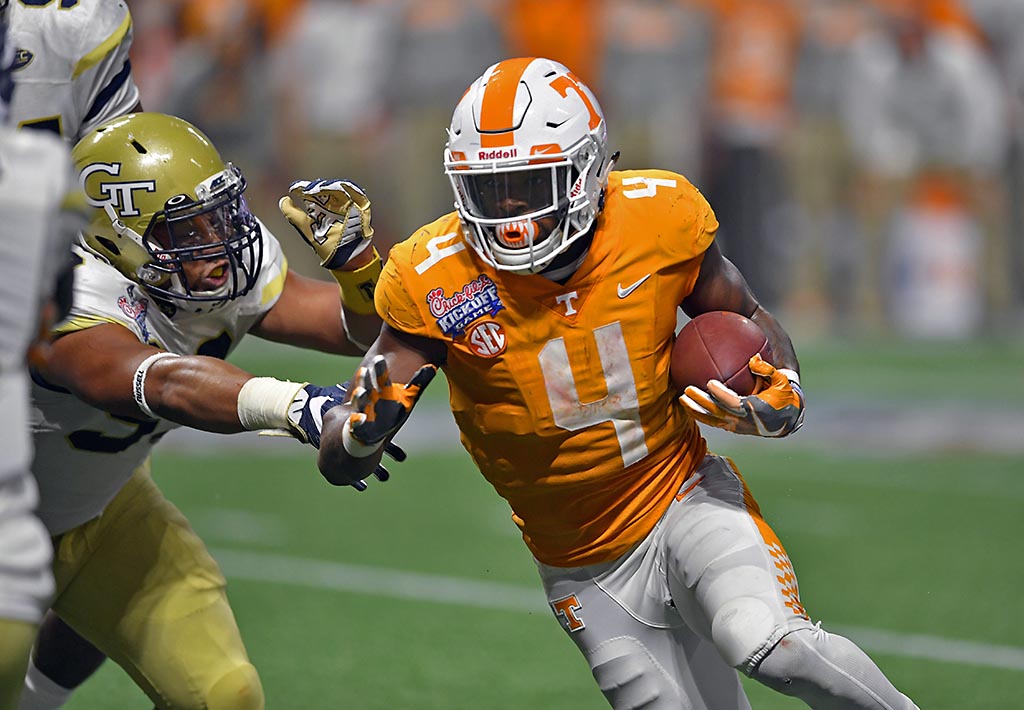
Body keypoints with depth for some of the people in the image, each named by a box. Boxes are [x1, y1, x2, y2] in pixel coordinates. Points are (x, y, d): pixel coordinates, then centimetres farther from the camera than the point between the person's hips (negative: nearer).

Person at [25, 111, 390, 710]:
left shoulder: (234, 267, -15)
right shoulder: (68, 299, -37)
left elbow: (366, 329, -9)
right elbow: (166, 384, -56)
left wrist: (353, 255, -30)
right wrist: (290, 403, -72)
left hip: (102, 513, 6)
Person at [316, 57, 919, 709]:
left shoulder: (658, 218, -13)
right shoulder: (436, 282, -16)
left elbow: (749, 321, 7)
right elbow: (339, 464, -14)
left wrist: (784, 400, -15)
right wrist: (365, 428, -38)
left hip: (684, 497, -1)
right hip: (589, 572, 1)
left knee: (772, 647, -30)